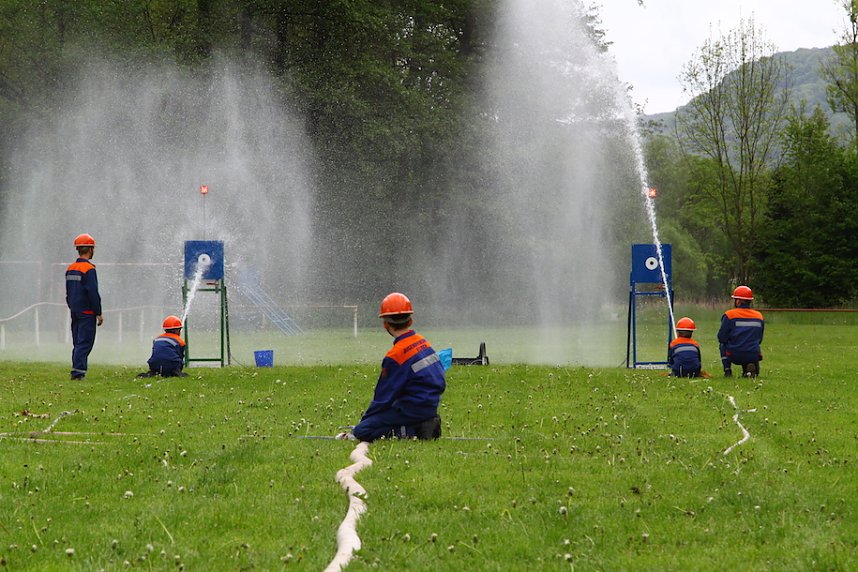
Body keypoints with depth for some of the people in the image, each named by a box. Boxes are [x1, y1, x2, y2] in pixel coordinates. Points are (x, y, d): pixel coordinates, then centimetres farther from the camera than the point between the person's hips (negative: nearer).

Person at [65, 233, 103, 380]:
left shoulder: (70, 269, 11)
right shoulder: (89, 269, -14)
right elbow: (93, 293, -16)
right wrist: (99, 313, -10)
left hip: (75, 312, 8)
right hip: (87, 313, -8)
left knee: (78, 343, 11)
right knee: (84, 343, -8)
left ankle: (77, 372, 10)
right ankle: (78, 371, -15)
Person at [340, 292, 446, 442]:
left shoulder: (396, 355, -17)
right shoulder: (423, 341, 7)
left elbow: (383, 397, -12)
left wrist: (364, 422, 1)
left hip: (413, 409, -9)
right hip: (431, 406, 9)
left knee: (362, 432, -12)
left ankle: (410, 431, -15)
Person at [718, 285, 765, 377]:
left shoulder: (729, 315, -5)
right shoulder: (759, 316, 8)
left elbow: (722, 338, -2)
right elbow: (759, 340, 15)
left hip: (734, 356, -2)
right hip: (753, 356, 2)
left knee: (722, 344, 28)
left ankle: (727, 370, 15)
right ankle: (750, 370, 4)